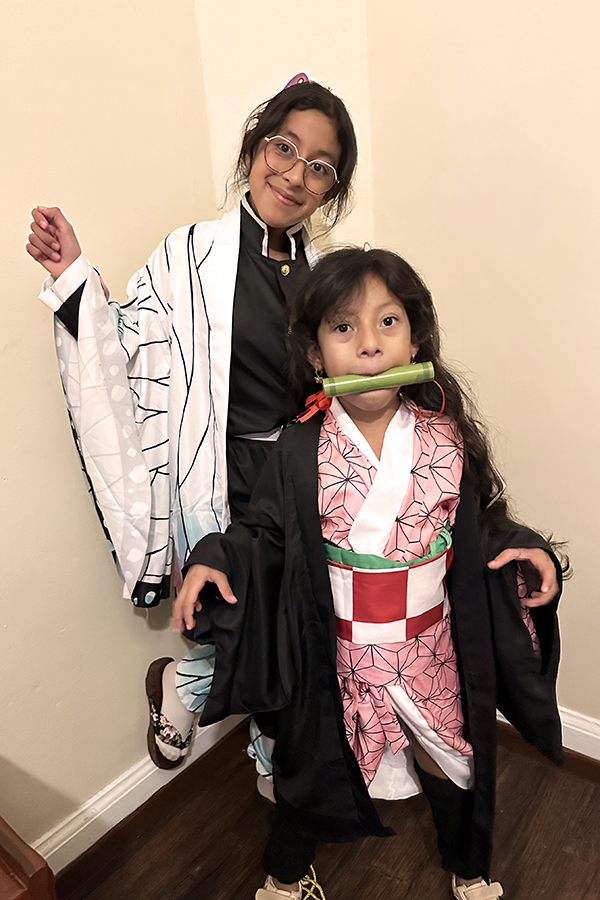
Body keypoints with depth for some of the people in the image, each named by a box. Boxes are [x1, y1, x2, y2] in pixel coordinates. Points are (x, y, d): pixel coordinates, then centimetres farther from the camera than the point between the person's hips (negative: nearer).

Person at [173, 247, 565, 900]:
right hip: (333, 651, -1)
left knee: (453, 764, 24)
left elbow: (480, 526, 1)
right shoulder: (300, 452, -15)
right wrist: (215, 559, -22)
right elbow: (264, 533, -5)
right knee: (312, 766, 20)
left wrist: (524, 549, -16)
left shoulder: (448, 438, -10)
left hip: (433, 645, 2)